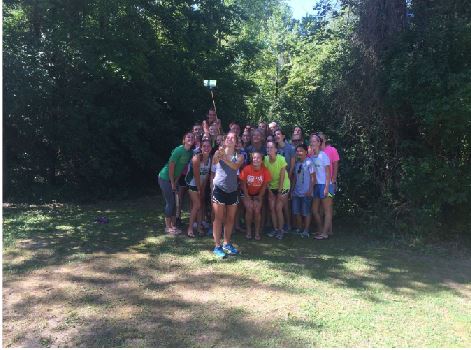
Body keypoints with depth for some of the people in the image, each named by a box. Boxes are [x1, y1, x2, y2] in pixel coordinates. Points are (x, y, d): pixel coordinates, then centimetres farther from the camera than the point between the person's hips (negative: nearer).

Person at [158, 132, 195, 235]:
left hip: (173, 179, 8)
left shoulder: (190, 152, 1)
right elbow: (171, 166, -20)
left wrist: (175, 182, 4)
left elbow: (182, 167, 7)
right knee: (170, 202, -4)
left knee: (173, 203, 11)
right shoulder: (179, 150, -21)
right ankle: (168, 227, 6)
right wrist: (172, 183, -14)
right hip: (165, 178, -8)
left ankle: (173, 226, 20)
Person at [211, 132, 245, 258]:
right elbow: (214, 161, -24)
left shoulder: (239, 156, 6)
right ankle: (217, 246, 3)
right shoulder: (219, 153, 0)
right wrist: (218, 154, -46)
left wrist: (226, 159, -35)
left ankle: (227, 244, 25)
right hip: (219, 189, -3)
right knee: (219, 218, -2)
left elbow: (236, 166, -17)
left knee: (230, 218, 11)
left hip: (233, 190, 4)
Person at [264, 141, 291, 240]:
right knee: (272, 208, 4)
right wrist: (269, 189, -7)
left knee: (278, 208, -7)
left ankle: (281, 230, 7)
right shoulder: (265, 159, -11)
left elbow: (282, 177, -20)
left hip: (283, 186, -4)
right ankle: (275, 229, 19)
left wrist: (279, 192, -17)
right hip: (272, 186, 4)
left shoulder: (281, 159, -23)